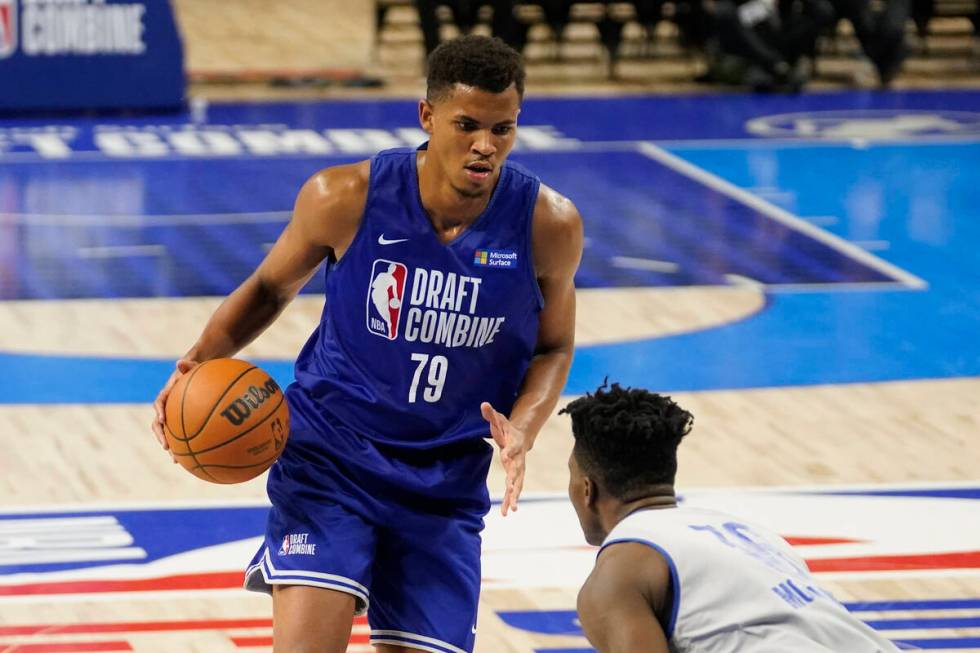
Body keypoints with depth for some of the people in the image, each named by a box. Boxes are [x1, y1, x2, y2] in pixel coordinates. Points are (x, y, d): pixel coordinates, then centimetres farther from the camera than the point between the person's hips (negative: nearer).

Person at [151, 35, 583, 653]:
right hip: (329, 454, -2)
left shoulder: (548, 225, -10)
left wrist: (521, 432, -12)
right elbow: (271, 287, 6)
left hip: (446, 480, 2)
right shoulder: (346, 198, -13)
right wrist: (203, 358, -11)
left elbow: (552, 347, 7)